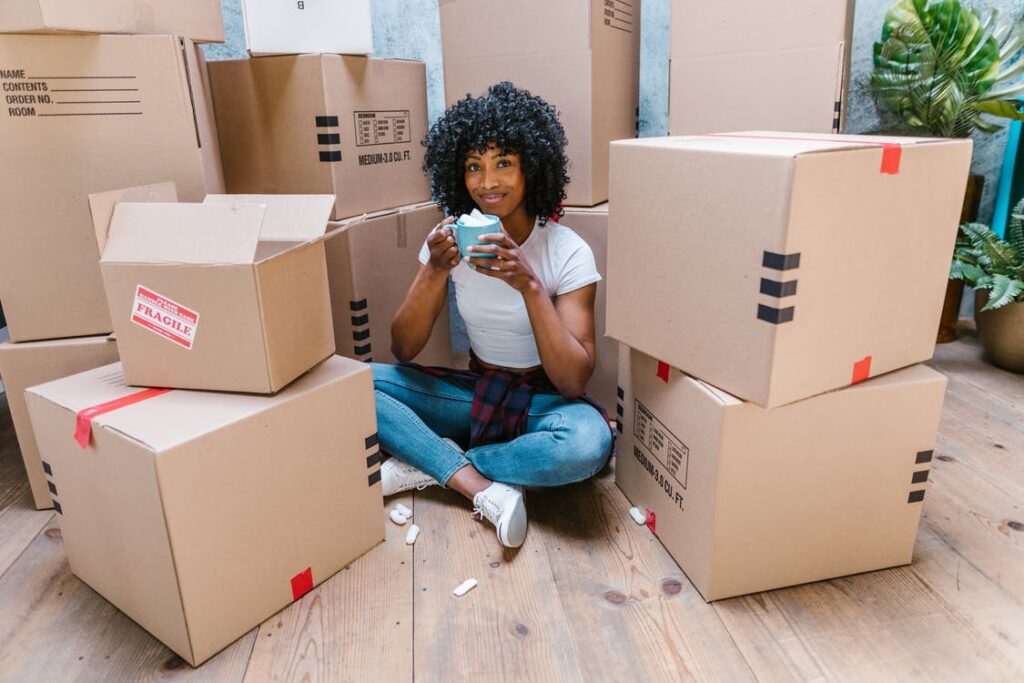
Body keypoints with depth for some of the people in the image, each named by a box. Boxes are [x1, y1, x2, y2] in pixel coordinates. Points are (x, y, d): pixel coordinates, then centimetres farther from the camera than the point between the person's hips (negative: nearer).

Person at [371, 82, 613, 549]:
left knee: (589, 443, -37)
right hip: (475, 392, 3)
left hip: (542, 401, -2)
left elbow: (573, 381, -22)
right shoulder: (451, 239, -5)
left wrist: (529, 285, -33)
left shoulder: (568, 252, -15)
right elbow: (403, 351, -8)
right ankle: (483, 488, -23)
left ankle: (428, 466, -18)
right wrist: (434, 272, -24)